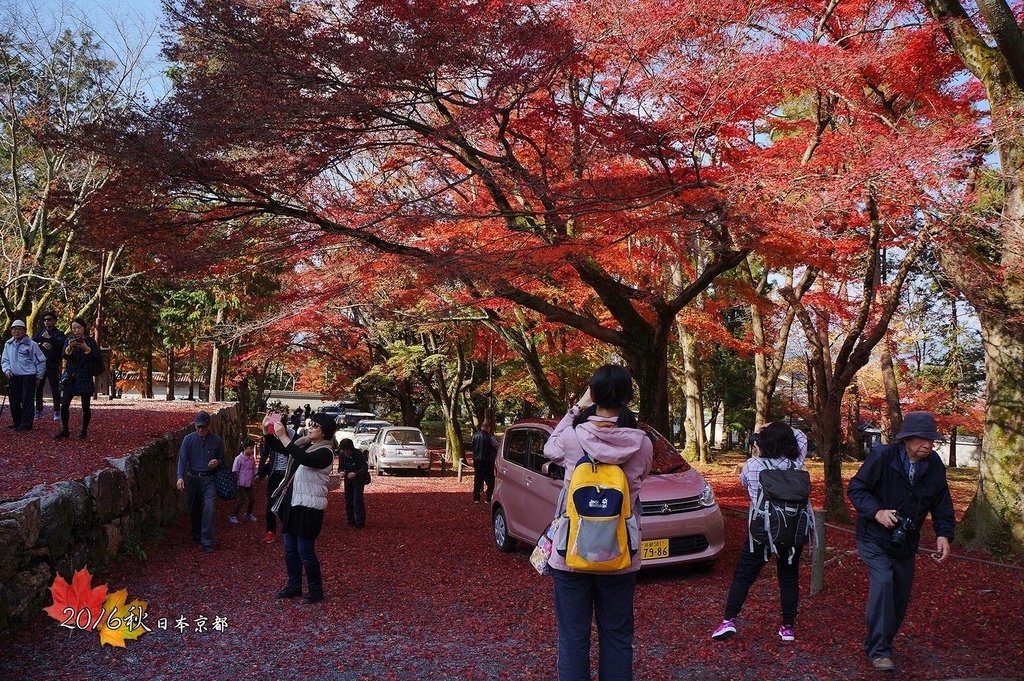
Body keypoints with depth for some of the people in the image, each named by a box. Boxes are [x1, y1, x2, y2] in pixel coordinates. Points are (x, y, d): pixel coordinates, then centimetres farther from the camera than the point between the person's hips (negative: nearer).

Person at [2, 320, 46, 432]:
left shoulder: (31, 344, -6)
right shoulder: (8, 344, 9)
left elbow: (41, 361, -2)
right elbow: (5, 360, 16)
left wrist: (38, 376, -2)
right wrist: (7, 369, -4)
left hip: (28, 377, -6)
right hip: (13, 377, 6)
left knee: (27, 401, -6)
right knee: (14, 401, 11)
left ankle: (26, 424, -1)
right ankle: (17, 422, 23)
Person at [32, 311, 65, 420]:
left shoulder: (59, 334, 3)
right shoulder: (40, 332, 16)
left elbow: (61, 345, -13)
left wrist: (49, 338, -16)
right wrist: (41, 344, -11)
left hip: (53, 365, -4)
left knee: (55, 389, -4)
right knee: (38, 389, 6)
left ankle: (57, 412, 0)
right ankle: (39, 411, 14)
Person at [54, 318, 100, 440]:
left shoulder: (90, 341, 3)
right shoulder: (69, 340, 8)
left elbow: (98, 359, -7)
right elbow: (65, 356, -6)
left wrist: (86, 349, -19)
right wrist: (69, 347, -25)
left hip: (85, 378, -2)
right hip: (70, 376, 2)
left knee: (86, 406, 0)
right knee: (64, 404, -4)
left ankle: (84, 431, 12)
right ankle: (64, 430, 8)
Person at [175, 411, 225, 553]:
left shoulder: (216, 440, -1)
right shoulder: (188, 439, -2)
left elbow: (222, 460, 10)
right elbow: (182, 459, -7)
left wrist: (217, 462, -14)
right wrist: (180, 477, -22)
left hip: (209, 479, -2)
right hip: (193, 479, 2)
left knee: (209, 508, -15)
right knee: (194, 509, 14)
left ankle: (207, 542, -13)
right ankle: (196, 535, 36)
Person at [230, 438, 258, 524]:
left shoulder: (252, 458, 4)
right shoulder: (239, 459, -15)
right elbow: (234, 472, -12)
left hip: (249, 484, 6)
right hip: (241, 484, -6)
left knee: (252, 499, 10)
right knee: (242, 500, -7)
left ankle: (248, 514, 32)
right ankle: (233, 516, 9)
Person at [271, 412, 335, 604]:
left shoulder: (325, 452, -15)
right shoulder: (303, 443, 9)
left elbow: (304, 459, -34)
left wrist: (283, 436, -32)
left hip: (309, 506, -8)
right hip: (292, 502, 8)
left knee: (305, 551, -2)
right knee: (290, 549, 15)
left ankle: (316, 590, 14)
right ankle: (294, 586, 30)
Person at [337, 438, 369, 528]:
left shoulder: (359, 454, -21)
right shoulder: (342, 455, -7)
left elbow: (365, 468, -21)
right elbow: (340, 467, 4)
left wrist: (355, 474, -38)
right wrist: (341, 471, -21)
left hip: (359, 478, -5)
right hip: (348, 478, 5)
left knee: (358, 499, -12)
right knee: (348, 499, 6)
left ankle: (360, 522, -6)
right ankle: (350, 520, 19)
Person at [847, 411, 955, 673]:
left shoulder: (935, 465, -5)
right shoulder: (881, 457, -20)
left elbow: (942, 503, 3)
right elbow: (855, 489, -15)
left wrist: (944, 533, -11)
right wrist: (877, 512, -29)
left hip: (906, 543, 6)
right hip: (874, 538, -6)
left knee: (901, 595, 13)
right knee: (882, 582, -24)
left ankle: (882, 643, 33)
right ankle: (879, 650, -17)